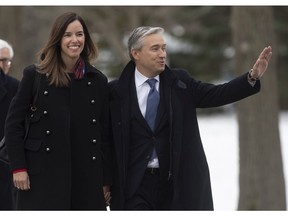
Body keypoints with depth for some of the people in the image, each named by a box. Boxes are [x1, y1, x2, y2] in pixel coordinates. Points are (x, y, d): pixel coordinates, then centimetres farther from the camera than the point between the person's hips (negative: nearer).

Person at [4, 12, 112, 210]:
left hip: (86, 178, 2)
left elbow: (105, 133, 10)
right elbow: (14, 123, 3)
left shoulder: (97, 80, 9)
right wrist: (18, 167, -5)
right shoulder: (35, 75, 2)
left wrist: (106, 180, 7)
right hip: (43, 175, -2)